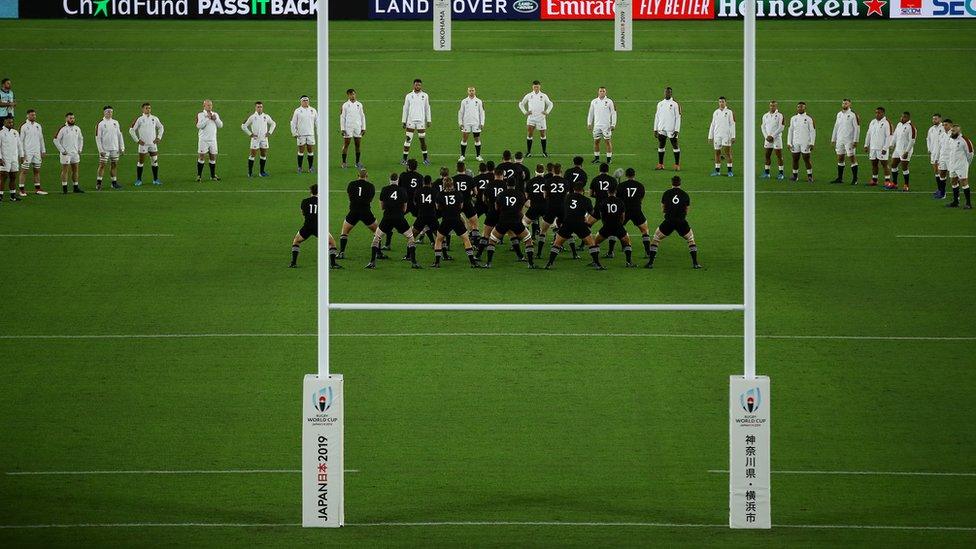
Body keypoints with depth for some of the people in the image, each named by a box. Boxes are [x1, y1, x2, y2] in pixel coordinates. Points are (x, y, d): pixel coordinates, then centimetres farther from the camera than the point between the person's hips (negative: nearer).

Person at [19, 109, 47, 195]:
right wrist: (22, 153, -11)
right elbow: (21, 140, -5)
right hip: (27, 152, -5)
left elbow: (41, 139, 16)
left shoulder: (38, 126, 10)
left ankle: (37, 188, 13)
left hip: (37, 152, 5)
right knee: (24, 170, -4)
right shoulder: (24, 127, -5)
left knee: (37, 170, 8)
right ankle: (21, 189, -2)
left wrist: (43, 151, 13)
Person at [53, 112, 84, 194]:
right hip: (66, 154, -6)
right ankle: (64, 189, 2)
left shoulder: (77, 128, 7)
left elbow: (80, 139, 21)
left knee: (75, 170, 9)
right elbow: (56, 140, -10)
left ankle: (76, 188, 16)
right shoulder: (62, 129, -11)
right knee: (65, 171, -2)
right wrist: (62, 150, -12)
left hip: (75, 153, 6)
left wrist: (80, 149, 12)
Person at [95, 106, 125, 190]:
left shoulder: (115, 122, 10)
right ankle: (98, 183, -2)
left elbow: (119, 135, 13)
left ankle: (114, 183, 18)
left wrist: (122, 148, 8)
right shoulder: (100, 124, -5)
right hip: (105, 149, -5)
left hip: (115, 148, 5)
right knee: (102, 165, -6)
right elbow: (98, 138, -7)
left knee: (114, 165, 9)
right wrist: (101, 150, -12)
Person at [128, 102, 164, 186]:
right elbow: (131, 130, -3)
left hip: (153, 144, 4)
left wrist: (159, 137, 9)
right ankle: (139, 180, 8)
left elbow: (161, 127, 20)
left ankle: (155, 179, 11)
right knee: (141, 162, 0)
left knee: (155, 161, 3)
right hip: (143, 144, -3)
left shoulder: (154, 118, 5)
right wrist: (137, 140, -6)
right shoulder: (139, 119, -6)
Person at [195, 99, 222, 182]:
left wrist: (215, 119, -8)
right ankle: (199, 176, 0)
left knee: (213, 157, 7)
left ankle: (213, 176, 16)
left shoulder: (215, 114, 12)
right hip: (203, 140, -4)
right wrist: (207, 118, -18)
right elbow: (199, 126, -16)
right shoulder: (200, 114, -3)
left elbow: (220, 125, 8)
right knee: (202, 157, -6)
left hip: (213, 139, 4)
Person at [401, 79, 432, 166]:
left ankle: (425, 159, 13)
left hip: (421, 121, 1)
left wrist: (428, 121, 3)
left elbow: (427, 108, 8)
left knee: (423, 140, 4)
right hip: (411, 121, -1)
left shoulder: (425, 96, 5)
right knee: (408, 140, -3)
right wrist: (404, 121, 3)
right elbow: (405, 109, 6)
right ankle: (404, 159, 0)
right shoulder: (409, 96, 4)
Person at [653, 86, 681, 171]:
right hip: (661, 130, 5)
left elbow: (678, 118, -5)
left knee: (675, 147, -2)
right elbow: (656, 117, 15)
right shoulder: (660, 104, 12)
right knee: (660, 147, 6)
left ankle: (677, 165, 1)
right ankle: (660, 164, 14)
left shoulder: (675, 104, -3)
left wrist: (676, 130, -13)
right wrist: (655, 129, 10)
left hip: (671, 130, -5)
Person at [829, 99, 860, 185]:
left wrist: (855, 140, -15)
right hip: (840, 140, 7)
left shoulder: (853, 115, -7)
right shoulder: (839, 114, 14)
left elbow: (857, 128, -9)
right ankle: (840, 178, 17)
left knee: (852, 158, -6)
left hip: (849, 141, -7)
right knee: (840, 158, 9)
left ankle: (855, 179, -2)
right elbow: (836, 127, 20)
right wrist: (833, 139, 17)